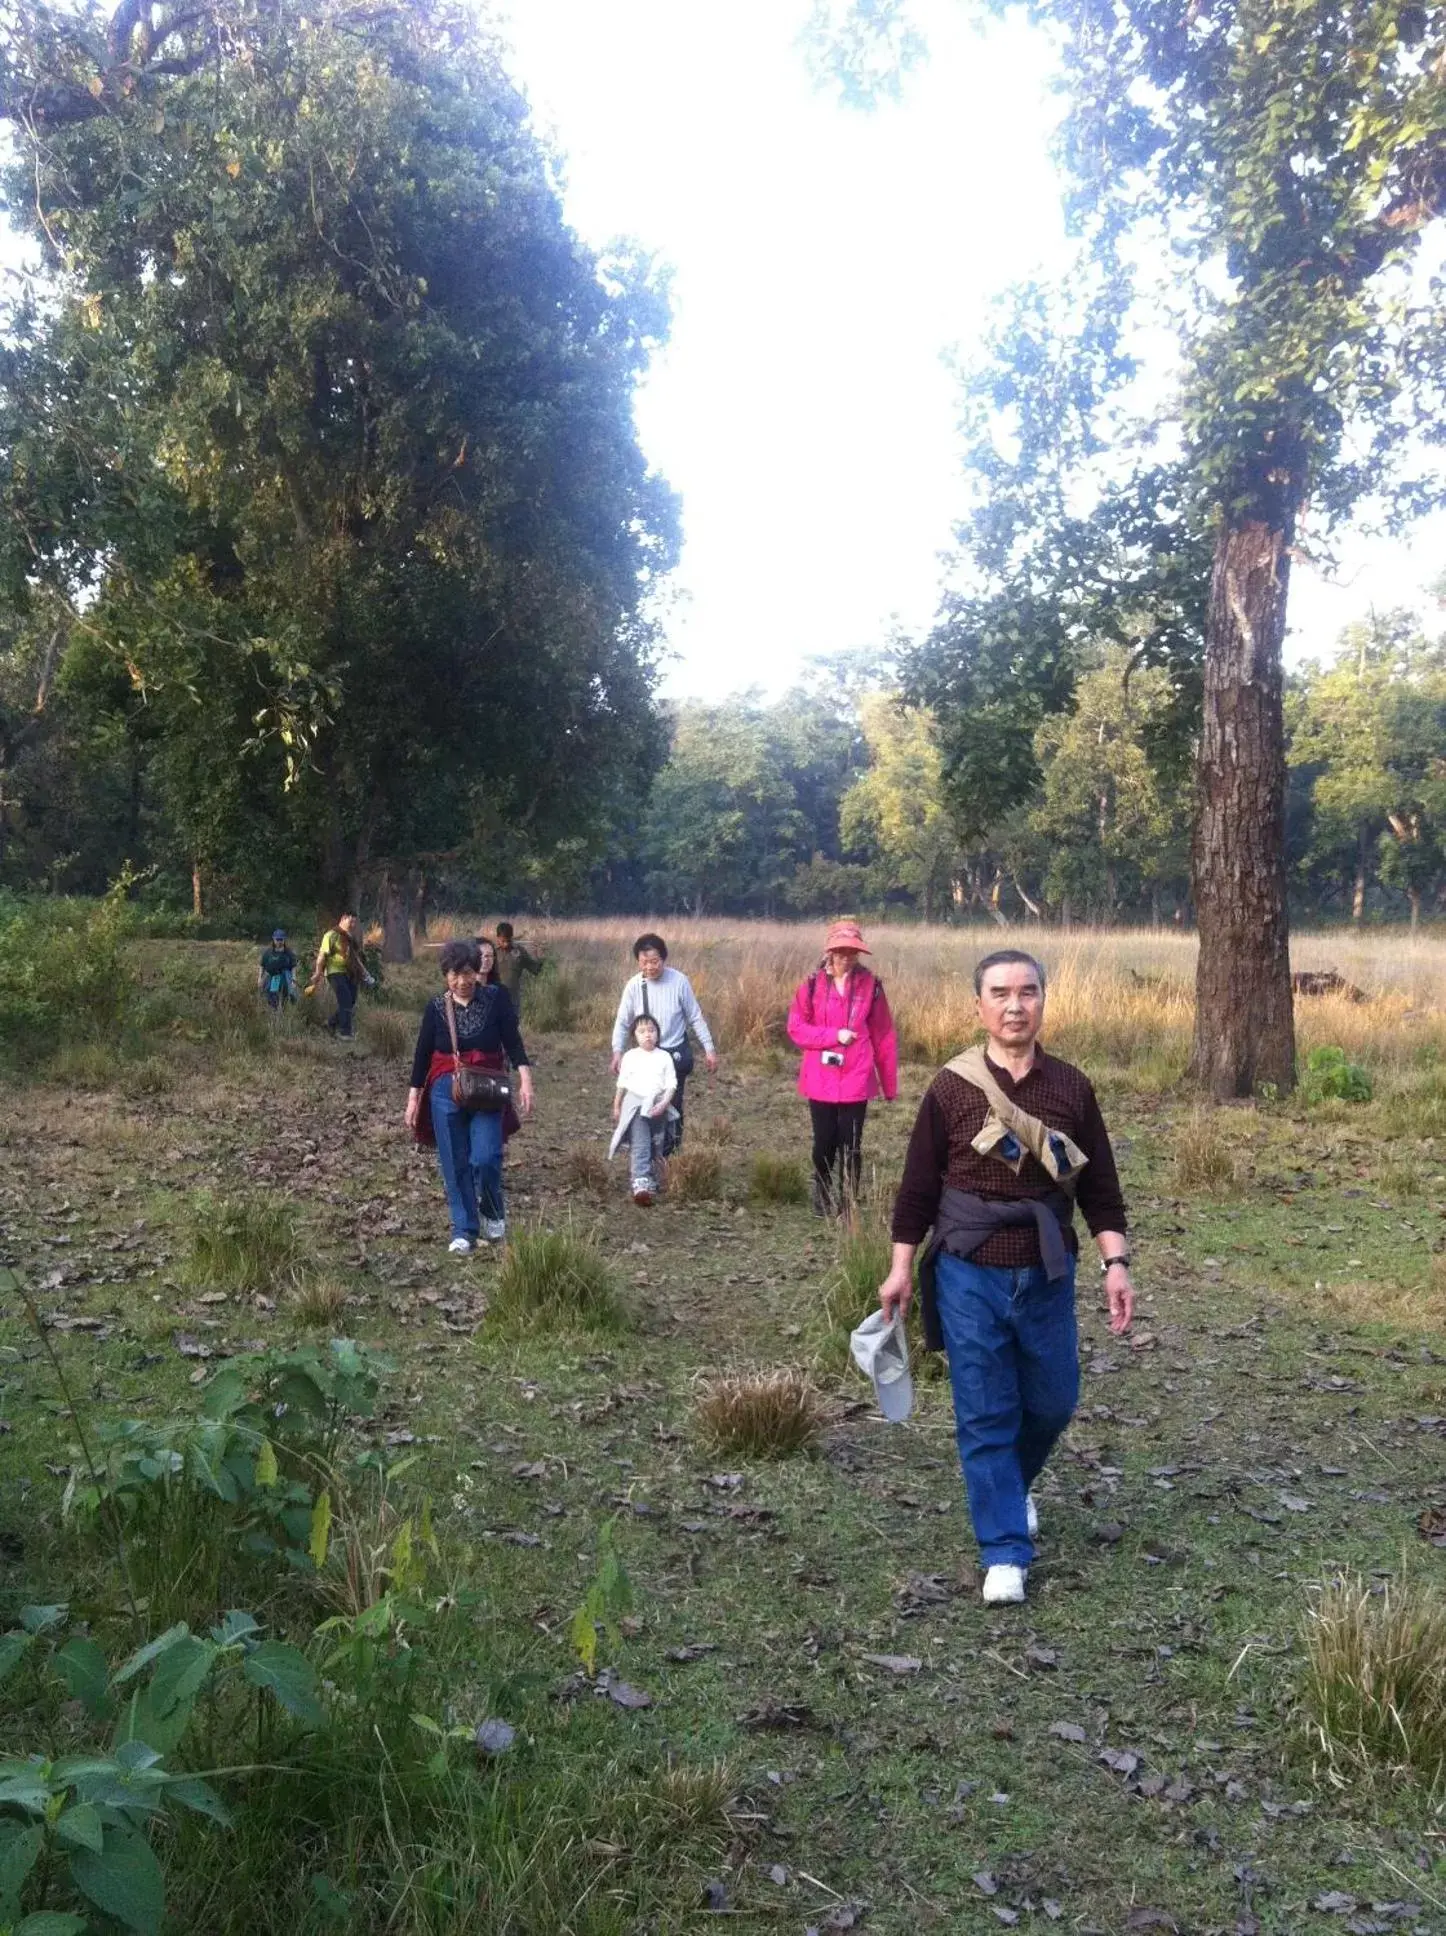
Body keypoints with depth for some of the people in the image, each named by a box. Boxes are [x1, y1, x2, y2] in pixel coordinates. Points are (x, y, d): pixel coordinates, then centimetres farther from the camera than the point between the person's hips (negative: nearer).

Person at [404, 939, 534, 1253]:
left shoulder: (496, 998, -3)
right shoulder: (436, 1008, 1)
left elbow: (512, 1041, -5)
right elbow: (423, 1054, 7)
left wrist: (525, 1081, -17)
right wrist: (413, 1098, 7)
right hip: (446, 1091, 2)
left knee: (486, 1158, -15)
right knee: (455, 1164, 1)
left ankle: (493, 1213, 14)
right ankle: (464, 1231, 12)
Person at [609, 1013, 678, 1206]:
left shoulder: (664, 1057, 4)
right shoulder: (630, 1056, 6)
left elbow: (671, 1084, 0)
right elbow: (622, 1084, 13)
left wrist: (664, 1103, -15)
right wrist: (616, 1107, 15)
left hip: (657, 1107, 1)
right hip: (635, 1105, -1)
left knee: (656, 1147, 7)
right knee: (640, 1146, -16)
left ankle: (652, 1182, 20)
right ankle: (641, 1183, -28)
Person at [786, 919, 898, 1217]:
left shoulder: (871, 985, -2)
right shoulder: (812, 985, -2)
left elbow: (884, 1037, 2)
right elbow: (796, 1028, -2)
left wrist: (889, 1083, 3)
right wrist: (835, 1035, -15)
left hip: (856, 1080, -1)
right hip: (821, 1080, 1)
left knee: (850, 1145, 2)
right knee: (824, 1142, 11)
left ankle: (847, 1204, 15)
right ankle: (821, 1199, 32)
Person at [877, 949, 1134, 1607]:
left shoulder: (1071, 1088, 0)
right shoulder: (951, 1087, -6)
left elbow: (1099, 1186, 5)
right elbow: (918, 1185, 0)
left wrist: (1114, 1263, -3)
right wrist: (901, 1267, 0)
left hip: (1046, 1275, 3)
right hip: (969, 1276, -2)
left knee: (1051, 1401, 14)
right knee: (984, 1414, 2)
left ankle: (1012, 1489, 44)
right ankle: (1005, 1552, 13)